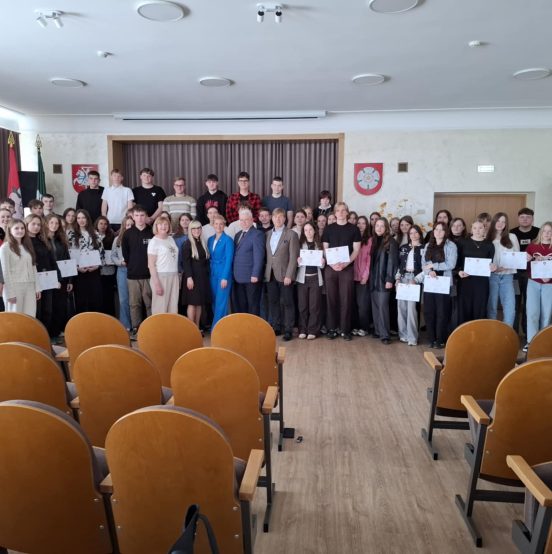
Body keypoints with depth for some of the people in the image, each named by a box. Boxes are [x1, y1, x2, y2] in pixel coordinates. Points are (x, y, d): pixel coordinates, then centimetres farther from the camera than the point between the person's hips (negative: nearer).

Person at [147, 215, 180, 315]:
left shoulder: (171, 239, 12)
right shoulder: (154, 242, -5)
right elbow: (151, 264, -9)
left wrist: (176, 275, 7)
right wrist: (156, 283, -15)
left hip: (174, 276, 6)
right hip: (161, 277, -5)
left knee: (173, 308, 6)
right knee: (160, 308, -2)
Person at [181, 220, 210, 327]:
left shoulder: (203, 243, 13)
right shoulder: (187, 244, -5)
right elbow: (185, 262, -11)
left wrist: (207, 274, 9)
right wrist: (189, 277, -18)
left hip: (203, 277, 6)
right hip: (192, 276, -6)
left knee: (200, 303, 7)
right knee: (192, 303, -4)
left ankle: (197, 328, 13)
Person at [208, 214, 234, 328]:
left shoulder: (228, 240, -7)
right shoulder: (210, 239, 11)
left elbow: (229, 259, -11)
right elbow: (209, 257, 15)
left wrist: (225, 277, -16)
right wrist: (209, 272, 5)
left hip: (223, 273, -6)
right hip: (213, 273, 6)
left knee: (221, 302, -5)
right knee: (214, 301, 10)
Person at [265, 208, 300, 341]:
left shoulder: (291, 234, -2)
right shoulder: (268, 234, 13)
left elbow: (294, 257, -8)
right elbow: (266, 255, 12)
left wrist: (289, 275, -14)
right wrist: (266, 272, 3)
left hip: (284, 275, -4)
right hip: (270, 275, 5)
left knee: (287, 303, 1)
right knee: (273, 302, 9)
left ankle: (288, 330, 8)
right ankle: (275, 327, 20)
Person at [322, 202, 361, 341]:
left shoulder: (354, 229, 4)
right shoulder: (328, 229, 8)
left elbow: (356, 250, 0)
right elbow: (325, 249, 7)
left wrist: (345, 264, -13)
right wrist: (331, 263, -10)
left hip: (347, 268, -1)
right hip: (330, 268, 2)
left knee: (346, 299, 0)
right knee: (331, 298, 3)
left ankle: (345, 329, 7)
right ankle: (332, 328, 11)